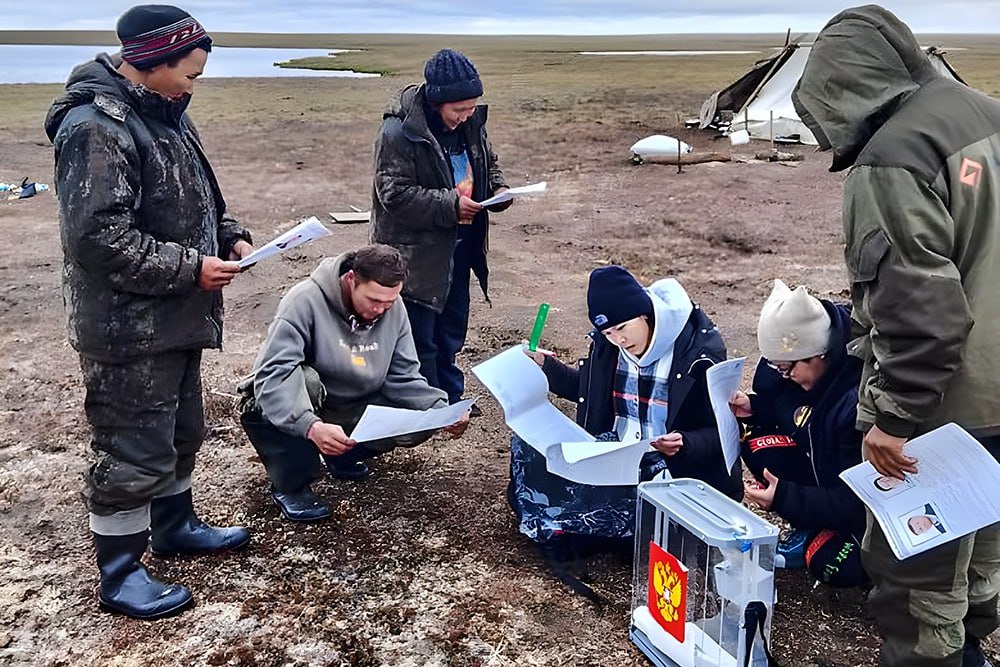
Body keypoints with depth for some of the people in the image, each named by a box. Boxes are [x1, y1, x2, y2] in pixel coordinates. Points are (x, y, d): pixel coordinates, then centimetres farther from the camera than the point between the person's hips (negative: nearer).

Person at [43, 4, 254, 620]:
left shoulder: (164, 114, 10)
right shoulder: (95, 127, -20)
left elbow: (193, 201, 22)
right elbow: (98, 236, -26)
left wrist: (229, 236, 4)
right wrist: (191, 268, -22)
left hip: (176, 319, 10)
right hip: (128, 328, -10)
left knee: (181, 432, 23)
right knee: (134, 452, 2)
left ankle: (174, 525, 43)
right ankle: (120, 574, 19)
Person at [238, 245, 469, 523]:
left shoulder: (394, 308, -8)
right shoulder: (305, 301, -27)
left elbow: (403, 377, -5)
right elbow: (271, 374, -36)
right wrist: (311, 426, -51)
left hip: (351, 408, 5)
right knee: (303, 380, -38)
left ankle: (343, 456, 12)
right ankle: (290, 484, -14)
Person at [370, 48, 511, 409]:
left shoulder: (471, 121, 1)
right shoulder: (398, 131, -21)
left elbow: (488, 162, 17)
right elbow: (394, 194, -21)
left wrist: (498, 189, -5)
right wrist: (449, 205, -27)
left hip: (458, 244, 8)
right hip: (416, 250, -7)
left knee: (452, 326, 20)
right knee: (421, 337, 3)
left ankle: (451, 399, 35)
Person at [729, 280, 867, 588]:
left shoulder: (860, 401, -35)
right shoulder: (814, 373, -14)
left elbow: (854, 501, -28)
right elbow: (782, 407, 8)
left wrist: (785, 498, -29)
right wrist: (754, 407, -13)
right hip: (824, 465, 8)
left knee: (838, 567, -28)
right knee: (759, 444, -11)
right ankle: (809, 528, 1)